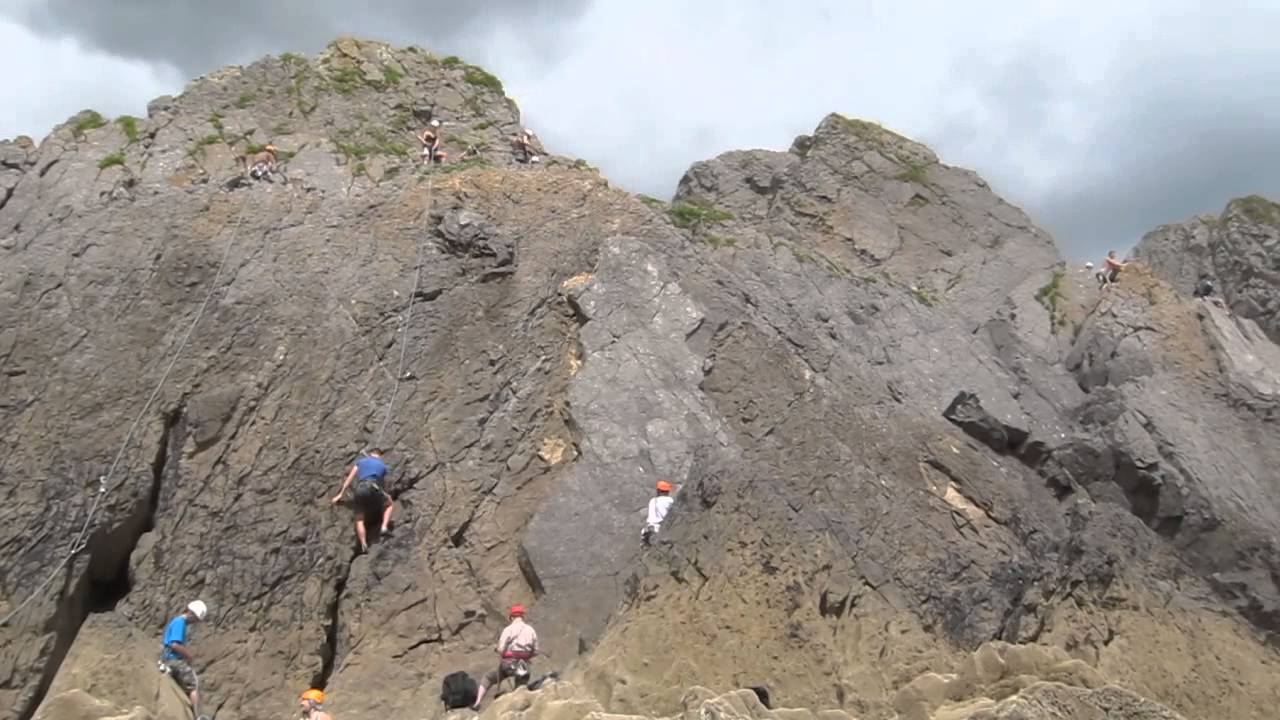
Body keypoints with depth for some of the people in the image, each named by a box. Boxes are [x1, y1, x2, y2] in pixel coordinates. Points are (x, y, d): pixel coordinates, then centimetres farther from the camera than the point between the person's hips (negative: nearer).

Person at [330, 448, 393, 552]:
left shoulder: (361, 461, 27)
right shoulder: (383, 465, 25)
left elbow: (349, 479, 24)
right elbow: (383, 483, 30)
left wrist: (340, 495, 29)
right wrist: (386, 495, 50)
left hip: (360, 489, 2)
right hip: (373, 488, -1)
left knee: (359, 519, 8)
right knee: (390, 505, 24)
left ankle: (364, 545, -10)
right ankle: (384, 527, 0)